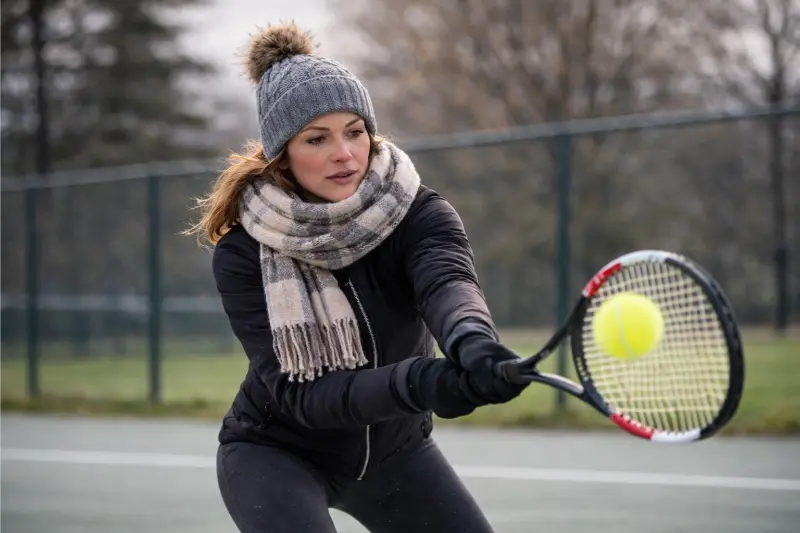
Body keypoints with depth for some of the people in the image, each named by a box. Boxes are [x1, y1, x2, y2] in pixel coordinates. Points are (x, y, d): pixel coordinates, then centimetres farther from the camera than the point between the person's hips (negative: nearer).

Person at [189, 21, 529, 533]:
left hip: (395, 450, 3)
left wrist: (475, 344, -64)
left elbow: (449, 283, -39)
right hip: (274, 452, -3)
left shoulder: (418, 213, -17)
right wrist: (415, 384, -47)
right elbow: (296, 392, -29)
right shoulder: (244, 252, -21)